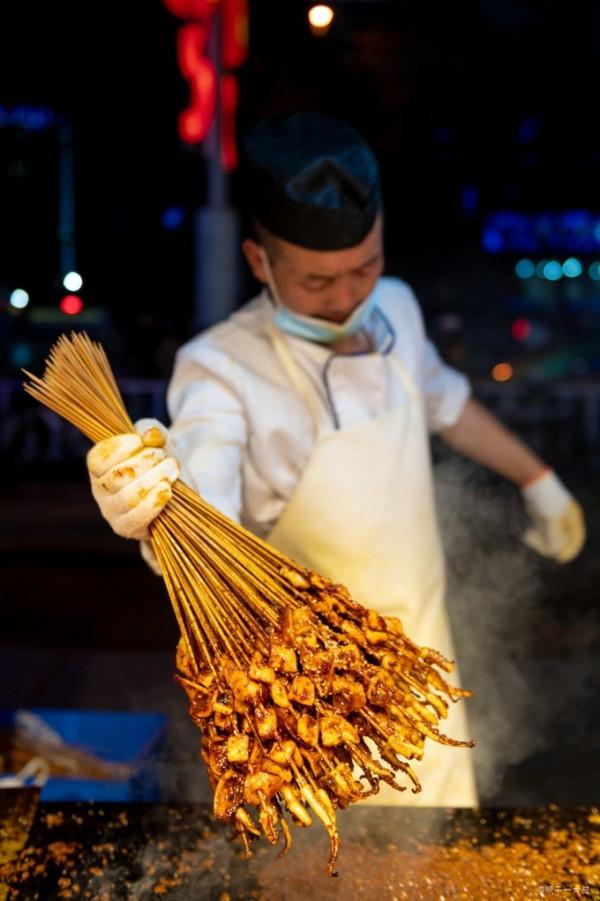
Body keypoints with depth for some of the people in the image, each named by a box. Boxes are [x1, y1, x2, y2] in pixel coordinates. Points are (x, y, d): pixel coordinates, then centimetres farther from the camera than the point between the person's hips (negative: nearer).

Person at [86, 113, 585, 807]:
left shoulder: (395, 308, -9)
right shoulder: (222, 368, -26)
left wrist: (538, 480, 22)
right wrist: (154, 517, -63)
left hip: (424, 645, 5)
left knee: (446, 793, 22)